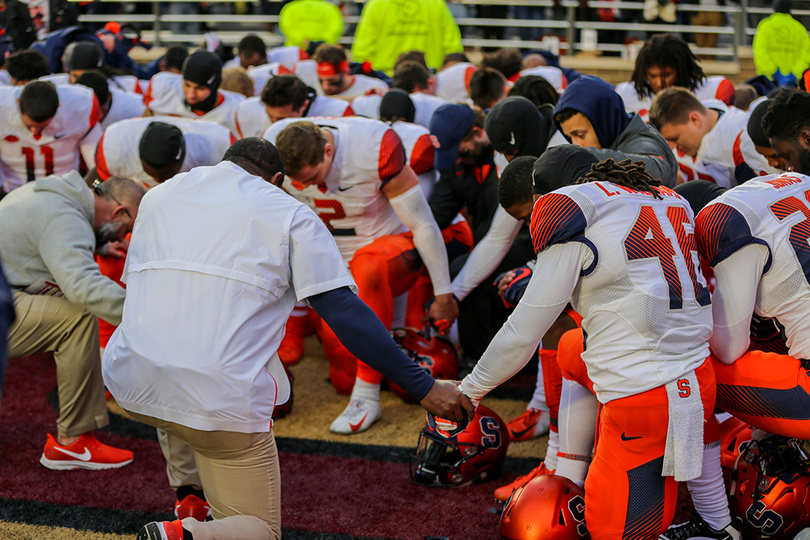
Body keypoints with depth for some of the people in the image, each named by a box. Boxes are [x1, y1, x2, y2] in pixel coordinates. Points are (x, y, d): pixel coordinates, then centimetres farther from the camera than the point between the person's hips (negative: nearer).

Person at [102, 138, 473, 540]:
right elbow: (345, 314, -3)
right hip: (224, 400, -5)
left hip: (130, 386, 5)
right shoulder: (291, 215, 6)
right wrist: (425, 388, 0)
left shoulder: (158, 195, 19)